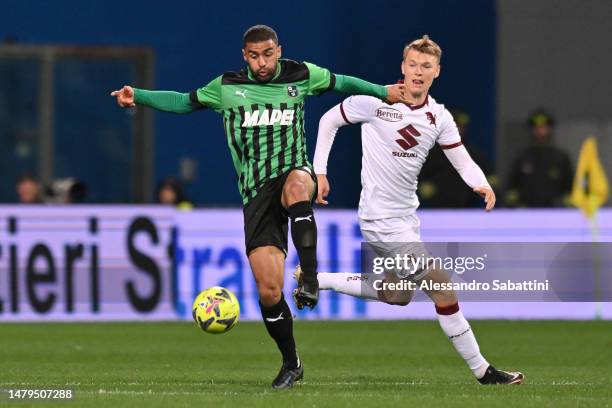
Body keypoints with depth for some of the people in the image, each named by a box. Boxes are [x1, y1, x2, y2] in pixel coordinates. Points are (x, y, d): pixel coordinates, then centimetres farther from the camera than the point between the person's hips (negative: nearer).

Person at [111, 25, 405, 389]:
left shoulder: (301, 75, 7)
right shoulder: (227, 87, 8)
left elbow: (341, 83, 23)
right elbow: (184, 102, 16)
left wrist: (383, 92, 23)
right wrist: (137, 96, 4)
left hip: (294, 172, -1)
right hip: (257, 193, 1)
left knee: (296, 186, -44)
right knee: (269, 291, -7)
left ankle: (311, 279, -38)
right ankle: (291, 364, 12)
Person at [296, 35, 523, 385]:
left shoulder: (439, 117, 2)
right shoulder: (377, 102, -12)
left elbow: (463, 162, 2)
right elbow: (329, 120, 0)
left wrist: (483, 185, -19)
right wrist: (319, 171, -4)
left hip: (406, 216, 8)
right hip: (382, 218, -8)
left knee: (397, 296, 19)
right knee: (442, 287, -13)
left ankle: (314, 280, 29)